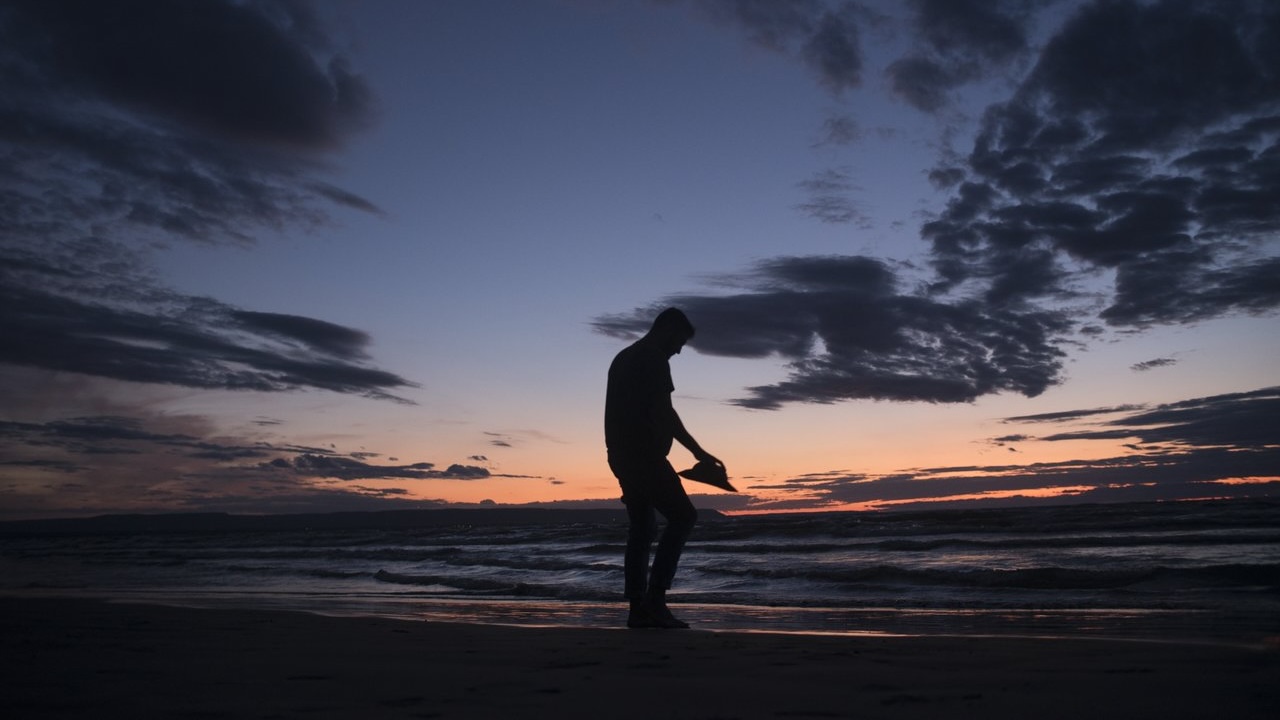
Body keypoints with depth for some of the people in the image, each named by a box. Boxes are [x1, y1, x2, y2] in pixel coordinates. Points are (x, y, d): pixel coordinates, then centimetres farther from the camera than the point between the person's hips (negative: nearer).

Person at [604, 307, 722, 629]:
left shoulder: (623, 358, 22)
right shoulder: (653, 359, -8)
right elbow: (663, 412, -16)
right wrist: (698, 451, -11)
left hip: (622, 456, 10)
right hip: (644, 455, -10)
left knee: (641, 527, 10)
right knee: (682, 516, -6)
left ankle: (638, 609, 7)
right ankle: (654, 598, -12)